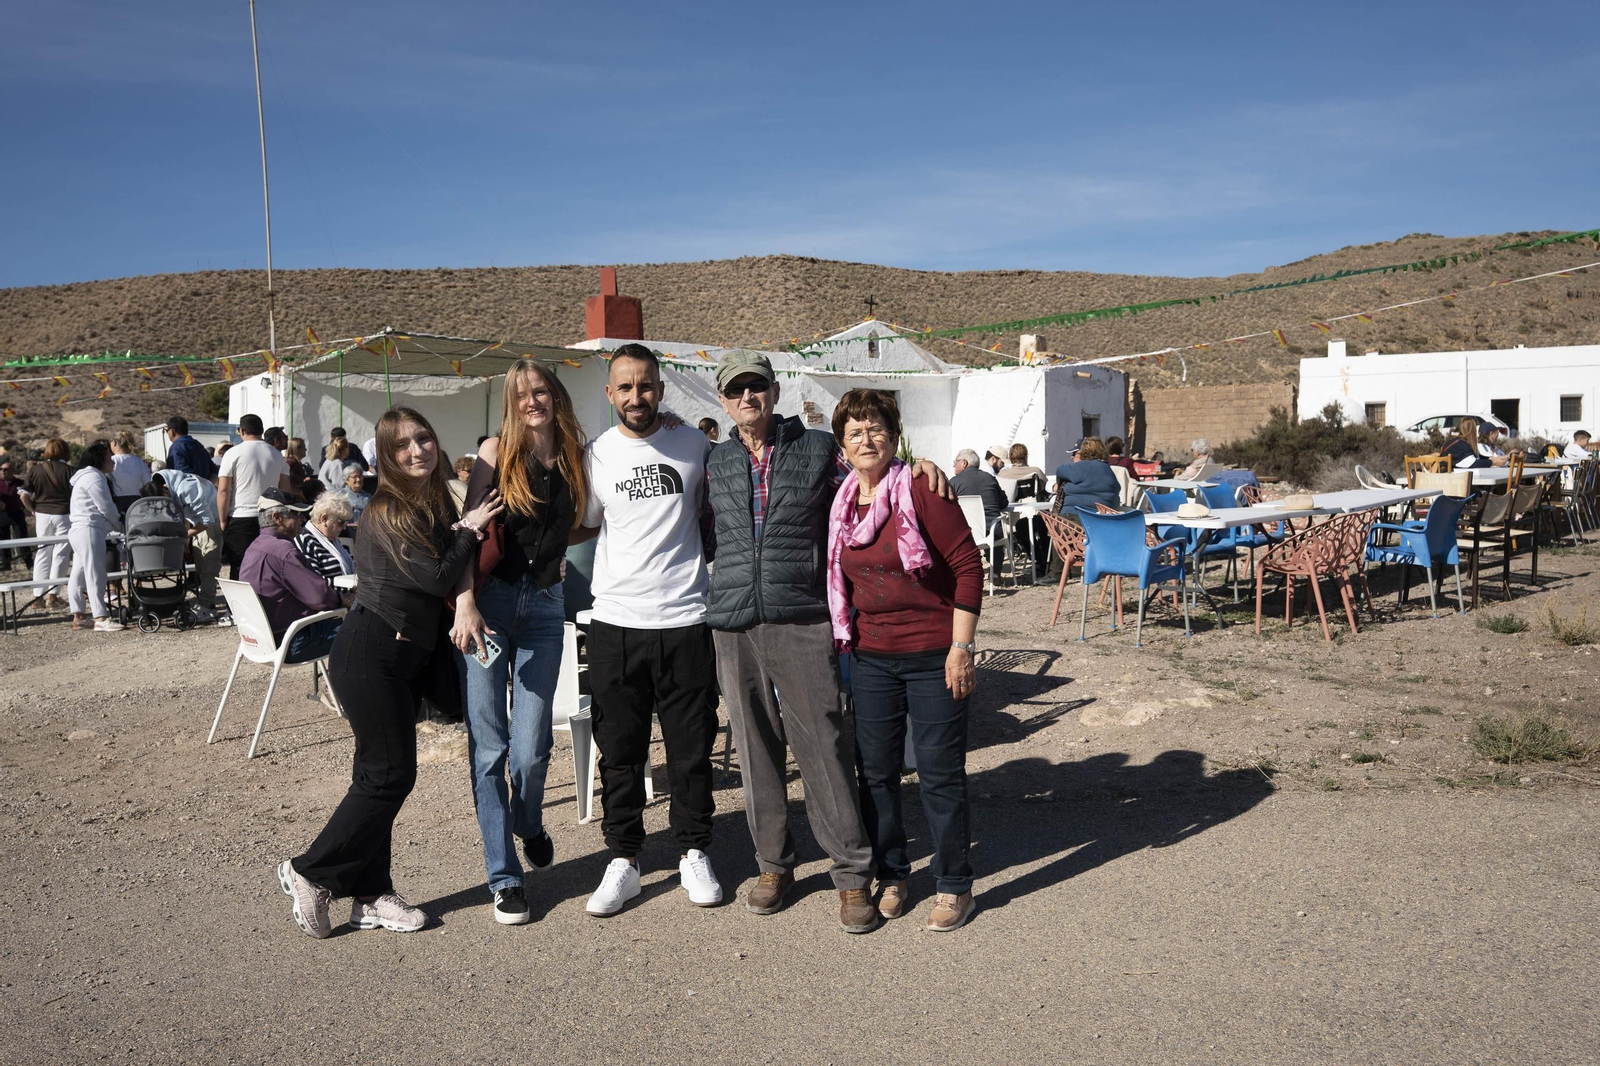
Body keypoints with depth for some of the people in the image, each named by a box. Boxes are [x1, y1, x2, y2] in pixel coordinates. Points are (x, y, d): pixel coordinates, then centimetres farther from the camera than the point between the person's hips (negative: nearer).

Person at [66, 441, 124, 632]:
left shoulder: (86, 476, 25)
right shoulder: (93, 476, -10)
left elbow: (104, 506, 24)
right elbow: (106, 507, -13)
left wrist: (116, 523, 17)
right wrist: (120, 525, 0)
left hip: (79, 531, 11)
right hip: (89, 530, -11)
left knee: (79, 575, 11)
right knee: (95, 575, -12)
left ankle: (78, 617, 14)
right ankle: (101, 619, -14)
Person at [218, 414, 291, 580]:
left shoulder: (233, 453, -1)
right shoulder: (277, 455, 11)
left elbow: (223, 491, -4)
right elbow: (285, 490, 10)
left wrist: (223, 520, 2)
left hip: (240, 518, -3)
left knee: (239, 570, -1)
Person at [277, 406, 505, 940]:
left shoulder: (437, 504, 10)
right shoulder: (389, 510, -15)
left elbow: (449, 575, 12)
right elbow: (436, 578, -21)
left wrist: (465, 533, -8)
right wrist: (469, 531, -8)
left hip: (405, 656, 8)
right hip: (369, 653, -8)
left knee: (381, 775, 11)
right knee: (390, 774, -5)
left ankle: (371, 895, 19)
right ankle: (310, 873, 10)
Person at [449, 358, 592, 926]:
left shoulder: (576, 462, 8)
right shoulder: (497, 452, 1)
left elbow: (584, 536, 13)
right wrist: (465, 603, -14)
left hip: (545, 607, 2)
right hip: (487, 602, -1)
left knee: (530, 749, -2)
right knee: (488, 747, -1)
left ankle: (529, 825, 32)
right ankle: (504, 878, 11)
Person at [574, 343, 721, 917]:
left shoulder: (694, 445, 4)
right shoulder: (596, 454, 3)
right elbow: (581, 527, 15)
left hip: (685, 618, 0)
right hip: (616, 620, 0)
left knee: (691, 747, 8)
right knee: (620, 750, 7)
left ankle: (694, 853, 25)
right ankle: (623, 860, 20)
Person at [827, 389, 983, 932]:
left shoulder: (920, 492, -12)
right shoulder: (841, 504, 6)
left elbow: (968, 566, -12)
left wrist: (961, 648, -15)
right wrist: (845, 638, 14)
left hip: (933, 655, -5)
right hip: (871, 657, 5)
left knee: (940, 771, 3)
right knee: (875, 770, 11)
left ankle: (954, 887, 18)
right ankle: (892, 876, 28)